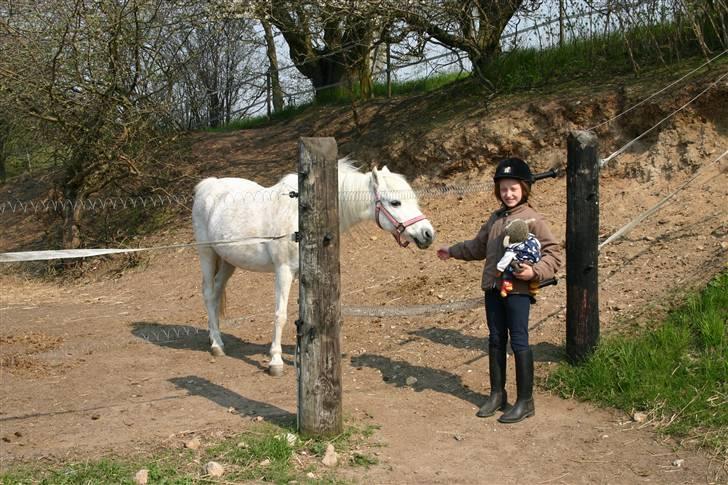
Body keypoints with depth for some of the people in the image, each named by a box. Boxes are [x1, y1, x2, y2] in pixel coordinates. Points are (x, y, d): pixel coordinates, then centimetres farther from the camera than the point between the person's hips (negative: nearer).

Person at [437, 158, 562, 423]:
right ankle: (497, 394, 25)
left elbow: (553, 253, -9)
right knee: (496, 341, 13)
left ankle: (525, 401, 7)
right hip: (493, 288, 7)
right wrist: (452, 251, 36)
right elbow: (478, 247, 30)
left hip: (518, 290, -7)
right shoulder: (495, 219, 15)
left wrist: (535, 271, -22)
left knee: (519, 342, -2)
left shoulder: (532, 219, -6)